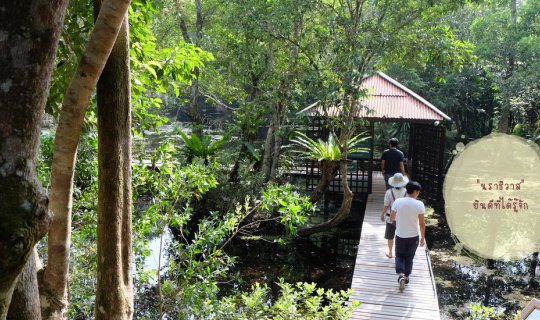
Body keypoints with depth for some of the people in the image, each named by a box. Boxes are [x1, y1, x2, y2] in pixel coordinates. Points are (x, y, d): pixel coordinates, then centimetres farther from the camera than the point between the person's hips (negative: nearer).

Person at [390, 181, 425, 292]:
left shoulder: (398, 202, -10)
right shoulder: (419, 204, -14)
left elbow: (391, 218, -1)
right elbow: (422, 223, -10)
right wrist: (423, 237, 2)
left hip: (400, 235, 0)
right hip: (413, 236, 0)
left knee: (399, 256, 17)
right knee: (409, 257, 19)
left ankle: (401, 275, -3)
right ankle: (406, 277, 29)